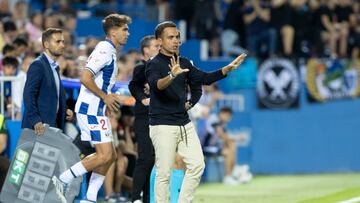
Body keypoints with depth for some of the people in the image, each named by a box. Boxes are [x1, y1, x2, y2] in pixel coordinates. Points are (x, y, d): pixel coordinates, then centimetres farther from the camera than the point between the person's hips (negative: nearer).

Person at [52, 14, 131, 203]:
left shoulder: (109, 51, 17)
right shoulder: (105, 50, -14)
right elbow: (85, 78, -24)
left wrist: (109, 97, 15)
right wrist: (105, 96, -16)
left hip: (96, 110, 10)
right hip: (91, 109, -10)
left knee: (110, 155, 8)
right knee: (104, 155, -13)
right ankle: (62, 180, -7)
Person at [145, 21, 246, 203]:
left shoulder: (184, 63, 12)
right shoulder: (154, 64, -11)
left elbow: (204, 79, 18)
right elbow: (156, 84, -32)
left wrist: (228, 69, 5)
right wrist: (172, 75, -50)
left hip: (184, 124, 7)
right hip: (163, 125, -7)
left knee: (197, 165, 1)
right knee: (164, 172, -6)